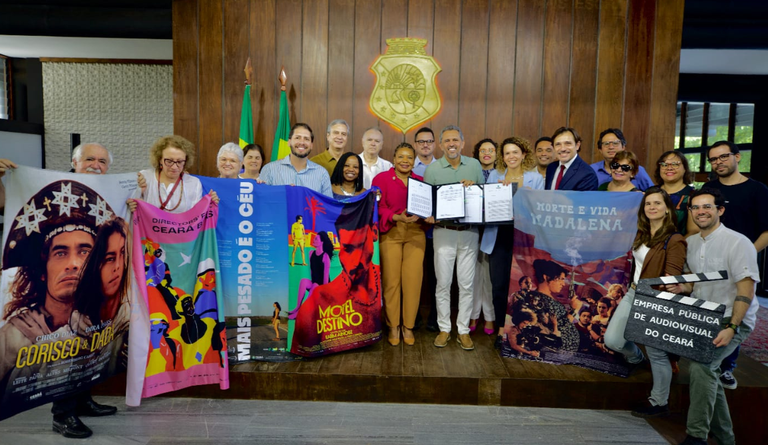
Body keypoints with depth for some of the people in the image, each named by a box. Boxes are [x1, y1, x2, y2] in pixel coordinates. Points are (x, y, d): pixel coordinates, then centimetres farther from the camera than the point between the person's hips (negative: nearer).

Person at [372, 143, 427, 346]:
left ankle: (408, 326, 12)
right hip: (391, 232, -2)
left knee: (413, 280, -2)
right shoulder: (381, 178, 2)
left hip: (416, 233, 3)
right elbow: (378, 207, -6)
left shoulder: (421, 181, 13)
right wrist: (398, 217, -21)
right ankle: (393, 326, 14)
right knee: (391, 280, 0)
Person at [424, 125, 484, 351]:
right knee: (443, 283, 4)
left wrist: (473, 187, -11)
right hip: (444, 231, -1)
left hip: (469, 232, 1)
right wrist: (429, 215, -18)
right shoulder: (432, 169, 0)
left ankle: (463, 330, 18)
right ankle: (444, 328, 18)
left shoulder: (474, 165, 5)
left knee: (466, 284, 6)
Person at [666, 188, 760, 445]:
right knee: (708, 373, 14)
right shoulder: (691, 242, 8)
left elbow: (745, 290, -18)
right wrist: (682, 288, -3)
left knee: (701, 366, -26)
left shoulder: (738, 243, -14)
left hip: (733, 320, -8)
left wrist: (731, 328, -25)